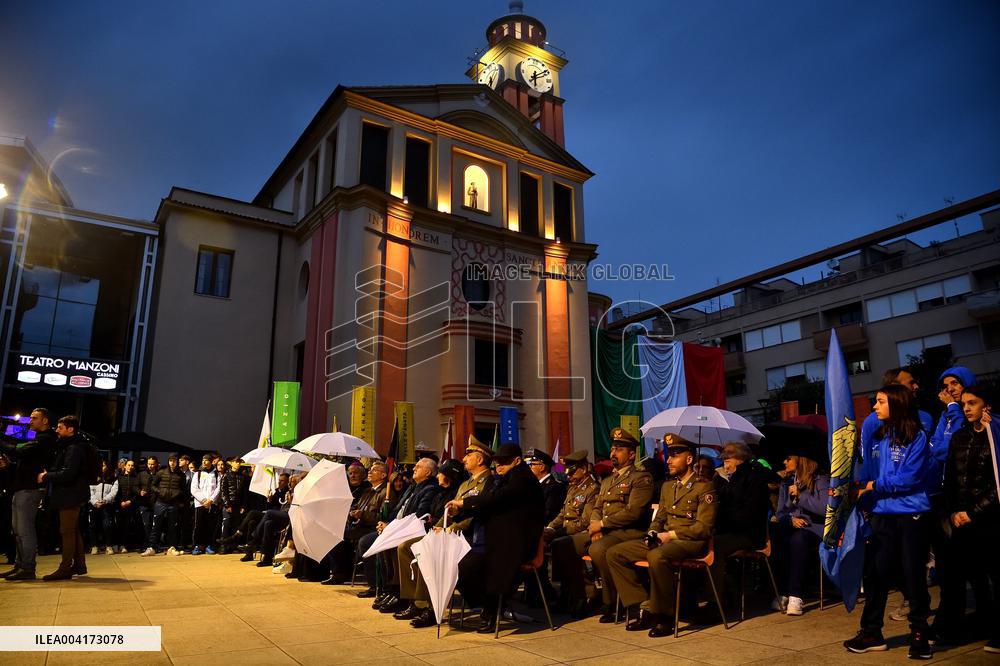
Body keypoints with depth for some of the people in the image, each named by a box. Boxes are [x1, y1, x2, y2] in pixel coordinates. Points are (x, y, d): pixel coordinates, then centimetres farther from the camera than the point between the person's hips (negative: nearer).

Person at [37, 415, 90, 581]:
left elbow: (68, 474, -24)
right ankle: (79, 564, 21)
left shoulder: (74, 448, -16)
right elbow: (61, 469, 21)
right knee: (73, 530, 14)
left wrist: (46, 477, -14)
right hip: (70, 495, 11)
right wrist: (48, 474, 5)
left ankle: (65, 568, -3)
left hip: (70, 495, -11)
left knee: (67, 531, -7)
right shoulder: (68, 447, 17)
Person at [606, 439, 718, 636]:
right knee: (614, 553, -8)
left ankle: (664, 616, -21)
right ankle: (644, 607, -8)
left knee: (657, 557, -40)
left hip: (691, 541, -8)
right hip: (664, 539, 8)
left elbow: (704, 527, -12)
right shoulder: (667, 485, 20)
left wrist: (671, 535, -16)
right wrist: (652, 533, 1)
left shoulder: (705, 486, -4)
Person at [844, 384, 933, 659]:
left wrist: (876, 486, -9)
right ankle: (871, 632, 17)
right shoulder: (878, 437, 10)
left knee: (913, 575, 5)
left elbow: (910, 478, -14)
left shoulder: (916, 437, -7)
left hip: (910, 515, -5)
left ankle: (919, 634, 20)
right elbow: (868, 473, 12)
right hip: (882, 515, 5)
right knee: (874, 573, 7)